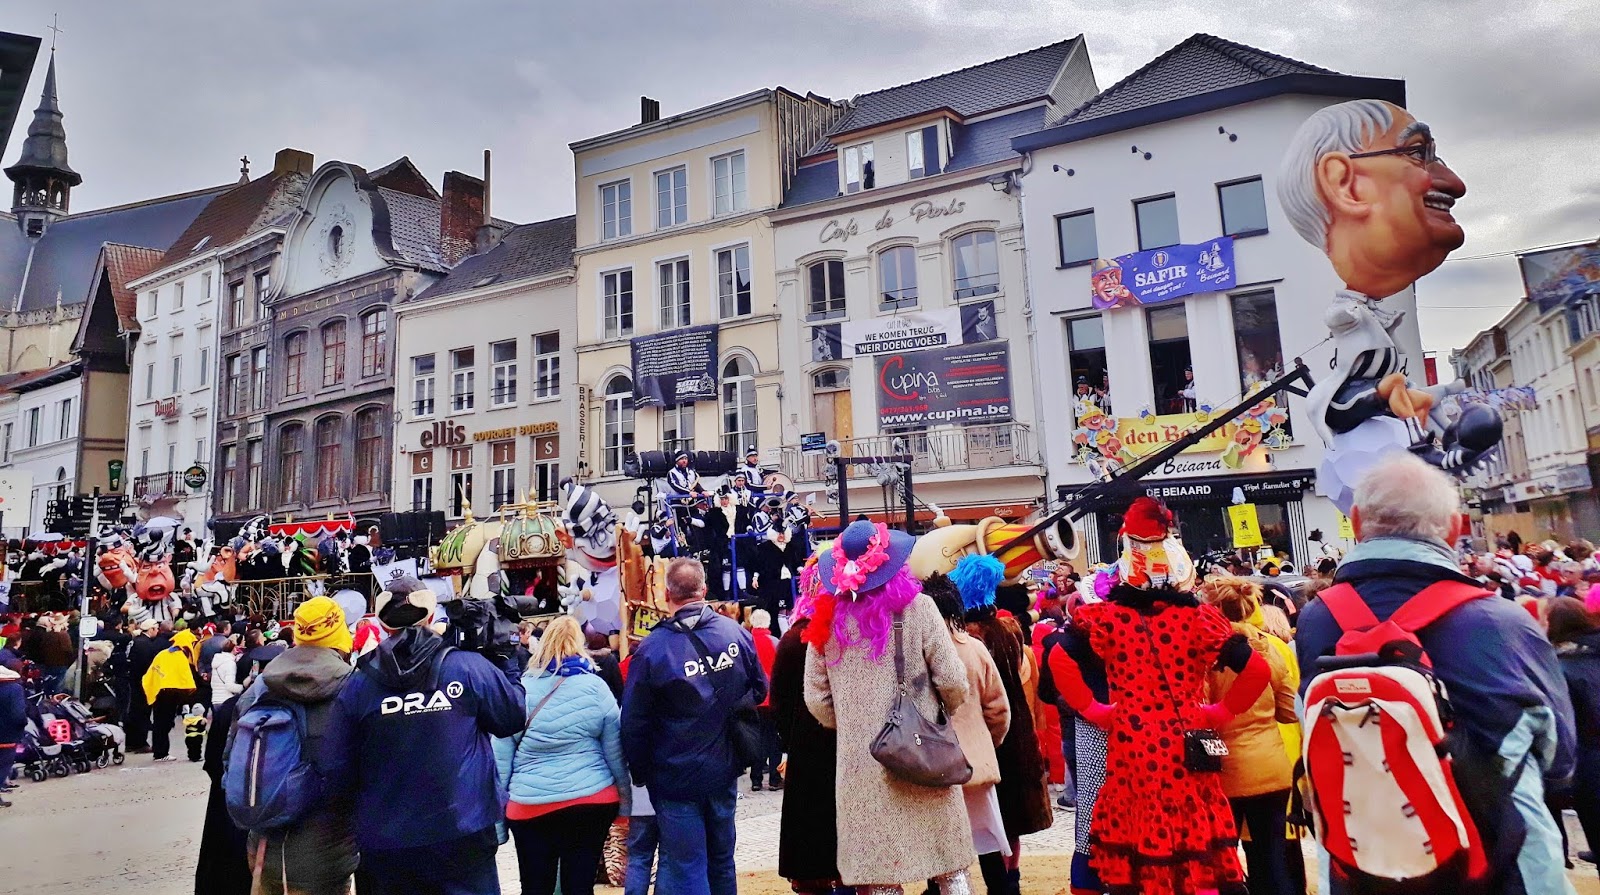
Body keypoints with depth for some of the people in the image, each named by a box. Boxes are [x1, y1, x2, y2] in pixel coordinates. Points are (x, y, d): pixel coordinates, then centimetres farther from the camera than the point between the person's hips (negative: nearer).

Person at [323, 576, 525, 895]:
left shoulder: (356, 685, -6)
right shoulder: (469, 667, -11)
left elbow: (338, 771, -2)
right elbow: (514, 717, 0)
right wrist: (501, 667, 12)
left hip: (386, 843, 2)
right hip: (462, 833, -2)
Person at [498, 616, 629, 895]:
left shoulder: (519, 690, -2)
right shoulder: (596, 687, -3)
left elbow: (501, 756, 0)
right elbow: (615, 751, 1)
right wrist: (625, 797, 11)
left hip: (530, 806, 0)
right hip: (592, 801, 0)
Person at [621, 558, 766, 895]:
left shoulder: (652, 649, -19)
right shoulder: (736, 632, -9)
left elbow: (634, 723, -12)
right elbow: (759, 690, 4)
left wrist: (640, 773, 3)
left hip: (676, 779, -4)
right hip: (724, 772, 4)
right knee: (721, 860, 21)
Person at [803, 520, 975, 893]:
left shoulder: (829, 619, -2)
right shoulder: (916, 608, -9)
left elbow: (816, 698, 2)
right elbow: (952, 681, -7)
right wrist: (945, 714, 13)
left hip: (859, 763, 2)